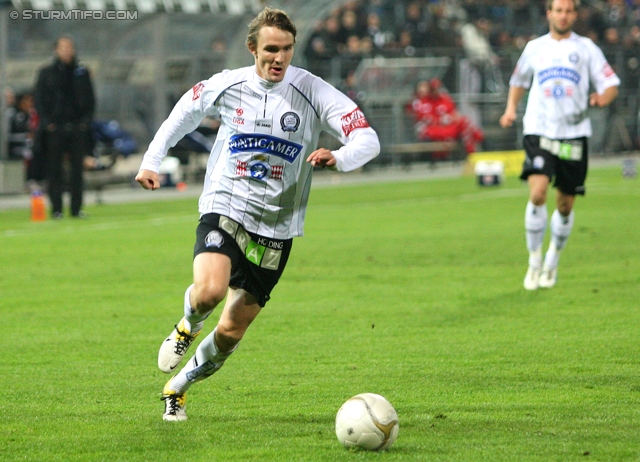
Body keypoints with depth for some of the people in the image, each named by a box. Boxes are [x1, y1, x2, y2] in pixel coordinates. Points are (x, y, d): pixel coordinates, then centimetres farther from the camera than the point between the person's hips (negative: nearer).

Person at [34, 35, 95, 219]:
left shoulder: (82, 72, 11)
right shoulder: (47, 73, 6)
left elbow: (90, 99, 13)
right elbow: (39, 100, 5)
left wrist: (86, 121, 0)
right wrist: (46, 122, -6)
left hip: (78, 128, 2)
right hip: (55, 128, -2)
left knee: (78, 168, 1)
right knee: (55, 170, -3)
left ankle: (77, 208, 5)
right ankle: (56, 209, 0)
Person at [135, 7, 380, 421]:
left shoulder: (314, 93, -9)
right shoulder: (227, 85, -3)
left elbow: (368, 139, -16)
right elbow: (185, 112, 19)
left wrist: (338, 158, -37)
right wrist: (152, 160, 15)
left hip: (275, 227, 1)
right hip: (224, 210, 0)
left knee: (231, 331, 3)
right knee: (209, 289, -30)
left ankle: (177, 388, 29)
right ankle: (188, 327, 7)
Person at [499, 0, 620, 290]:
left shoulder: (585, 48, 5)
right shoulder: (534, 48, 10)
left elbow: (611, 84, 4)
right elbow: (519, 81, 26)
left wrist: (602, 98, -19)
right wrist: (511, 108, 9)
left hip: (574, 134, 0)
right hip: (539, 132, 0)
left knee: (565, 204, 6)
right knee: (537, 192, -21)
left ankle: (553, 261, 29)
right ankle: (534, 262, -9)